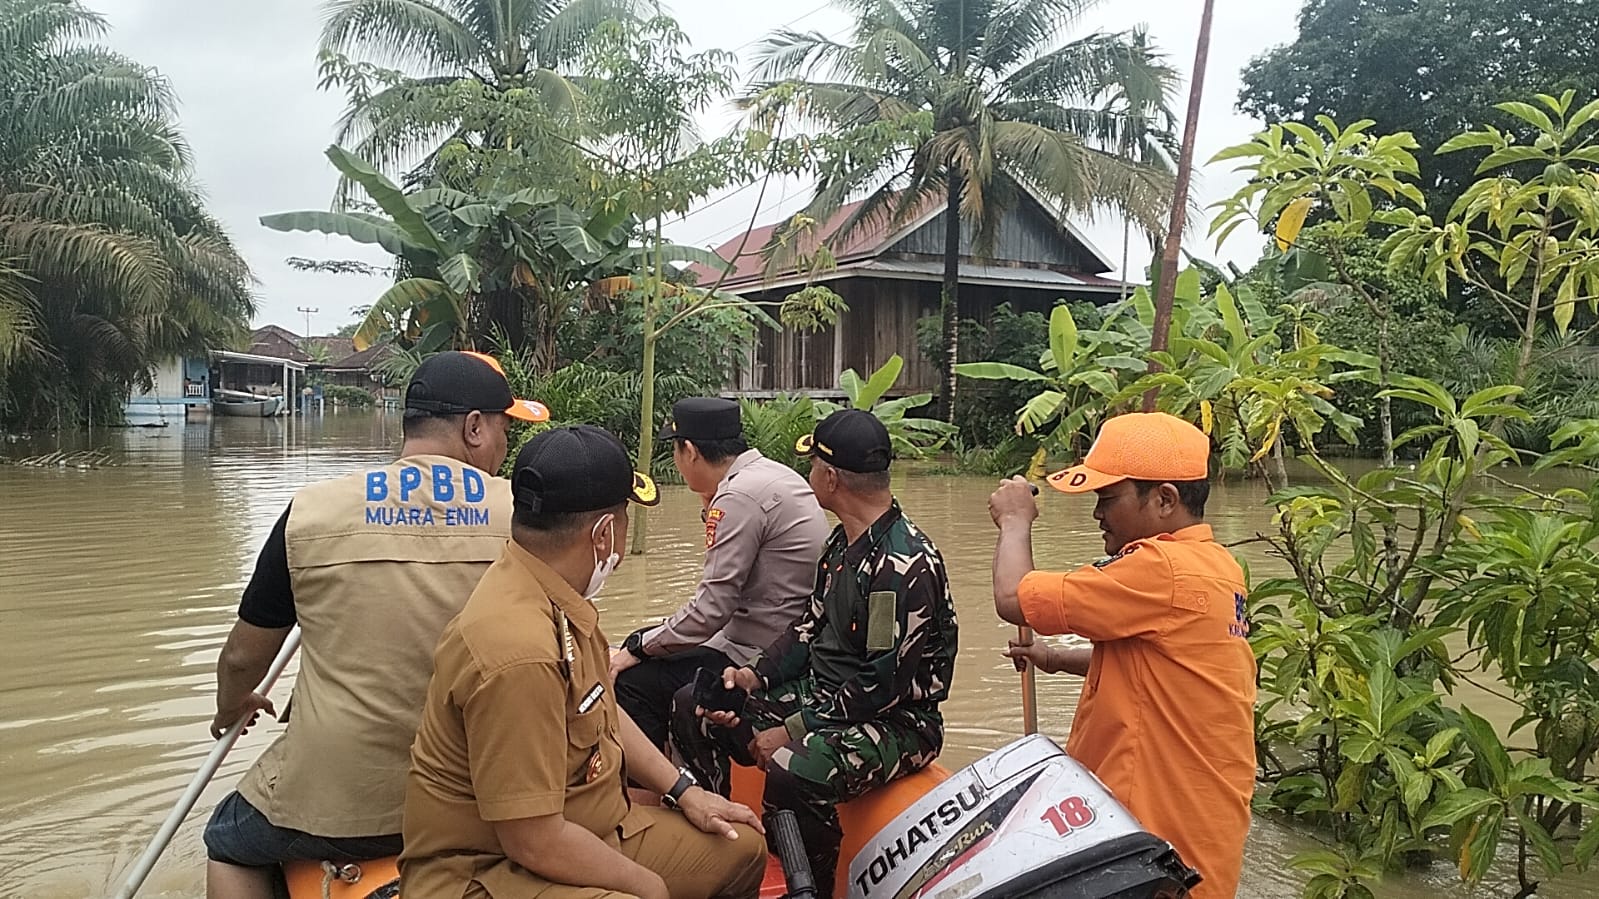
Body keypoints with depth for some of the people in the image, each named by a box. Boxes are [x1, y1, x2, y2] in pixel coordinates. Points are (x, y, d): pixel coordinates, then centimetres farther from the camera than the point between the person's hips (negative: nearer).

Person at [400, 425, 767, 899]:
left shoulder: (557, 595, 0)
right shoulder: (520, 652, -30)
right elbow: (535, 843, -26)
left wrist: (684, 791, 12)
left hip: (577, 834, 10)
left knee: (743, 846, 15)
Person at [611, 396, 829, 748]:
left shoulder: (739, 497, -20)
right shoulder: (776, 474, 9)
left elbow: (711, 609, -21)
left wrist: (639, 648, -11)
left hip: (758, 658, -10)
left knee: (633, 681, -14)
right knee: (640, 640, 18)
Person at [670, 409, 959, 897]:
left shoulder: (904, 563, -23)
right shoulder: (844, 541, 7)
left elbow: (885, 686, -24)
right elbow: (812, 625, 14)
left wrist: (793, 731, -20)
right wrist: (755, 675, -3)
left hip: (895, 721, -10)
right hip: (823, 692, 10)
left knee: (794, 771, -38)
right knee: (693, 708, 6)